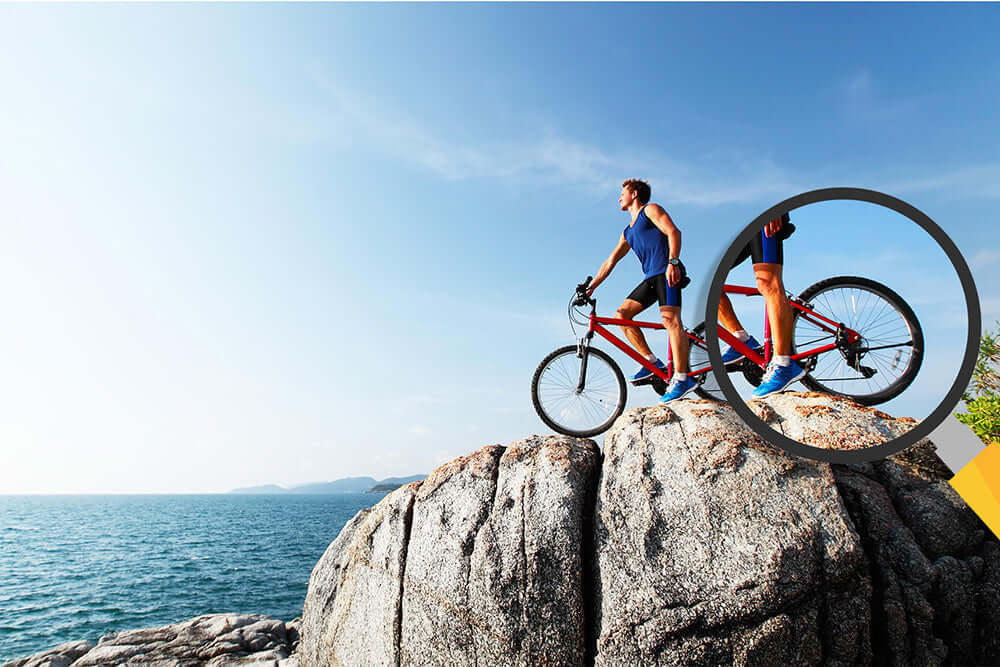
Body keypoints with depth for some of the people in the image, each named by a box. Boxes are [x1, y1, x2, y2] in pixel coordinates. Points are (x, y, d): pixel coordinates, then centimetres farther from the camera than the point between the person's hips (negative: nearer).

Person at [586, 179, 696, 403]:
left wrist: (672, 262, -21)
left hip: (667, 272, -8)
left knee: (670, 319, -21)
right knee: (621, 314, -2)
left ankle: (681, 378, -26)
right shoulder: (628, 233, 30)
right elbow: (610, 262, 28)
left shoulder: (650, 209, 8)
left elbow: (673, 232, -7)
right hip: (650, 277, 8)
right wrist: (591, 287, 21)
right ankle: (651, 361, -2)